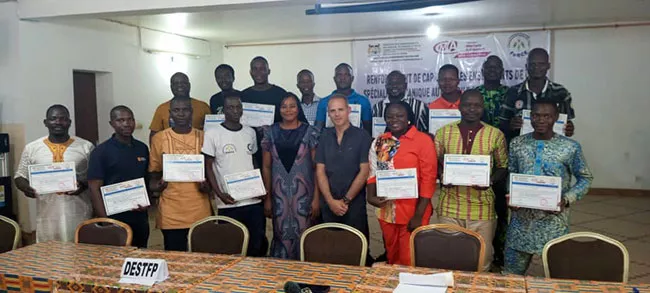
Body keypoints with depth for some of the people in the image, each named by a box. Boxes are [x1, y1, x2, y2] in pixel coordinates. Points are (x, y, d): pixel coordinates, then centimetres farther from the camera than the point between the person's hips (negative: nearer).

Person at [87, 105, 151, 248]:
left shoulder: (142, 148, 7)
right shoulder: (101, 152, -7)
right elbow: (94, 188, -9)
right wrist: (105, 220, -14)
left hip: (140, 218, 4)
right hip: (114, 219, -4)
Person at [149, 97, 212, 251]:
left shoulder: (202, 137, 3)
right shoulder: (159, 138, 1)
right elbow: (154, 172, 8)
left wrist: (207, 185, -9)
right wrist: (155, 186, -13)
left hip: (200, 211, 1)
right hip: (170, 213, 0)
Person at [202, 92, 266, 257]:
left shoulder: (250, 132, 9)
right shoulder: (212, 134, -5)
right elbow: (208, 167, -3)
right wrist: (219, 194, -13)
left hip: (254, 200, 4)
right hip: (228, 203, -4)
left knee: (257, 244, 8)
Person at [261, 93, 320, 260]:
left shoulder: (309, 132, 0)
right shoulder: (271, 133, 5)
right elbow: (266, 167, 7)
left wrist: (316, 198, -6)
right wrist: (267, 198, 4)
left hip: (303, 192, -1)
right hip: (279, 193, 2)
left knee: (303, 235, 2)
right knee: (281, 235, 6)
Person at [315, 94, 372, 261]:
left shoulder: (362, 136, -3)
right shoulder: (324, 137, 7)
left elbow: (364, 171, -7)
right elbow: (320, 171, 4)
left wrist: (346, 200, -9)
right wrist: (331, 200, -7)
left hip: (354, 204, -3)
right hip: (328, 204, 3)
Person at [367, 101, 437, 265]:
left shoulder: (423, 140, -8)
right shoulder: (379, 142, 7)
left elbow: (428, 178, -11)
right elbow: (373, 172, 10)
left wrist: (419, 215, -15)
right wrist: (371, 196, -9)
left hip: (412, 213, -5)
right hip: (386, 211, 5)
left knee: (410, 261, 4)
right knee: (392, 257, 19)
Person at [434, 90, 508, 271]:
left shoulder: (495, 134, 0)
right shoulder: (443, 132, 2)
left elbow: (503, 167, 7)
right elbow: (434, 163, 9)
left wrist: (491, 179, -12)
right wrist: (442, 176, -12)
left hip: (482, 208, 0)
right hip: (449, 207, 1)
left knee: (482, 259, 9)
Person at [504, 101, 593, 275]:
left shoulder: (570, 147, -5)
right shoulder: (517, 143, 2)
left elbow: (585, 178, 3)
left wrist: (567, 199, -12)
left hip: (554, 220, -2)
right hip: (522, 217, 2)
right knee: (512, 272, 12)